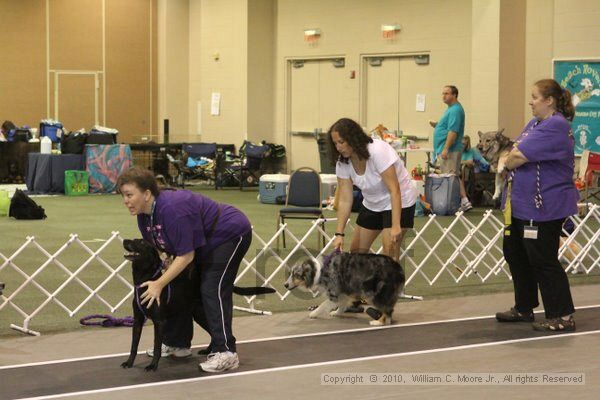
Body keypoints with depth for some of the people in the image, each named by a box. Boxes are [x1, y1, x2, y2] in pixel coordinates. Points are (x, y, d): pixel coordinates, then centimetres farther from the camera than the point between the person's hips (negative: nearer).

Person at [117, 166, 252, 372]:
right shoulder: (143, 215, -5)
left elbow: (185, 255, -32)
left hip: (231, 234, -10)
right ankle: (177, 343, 20)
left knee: (212, 289, -19)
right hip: (205, 243, 10)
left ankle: (225, 352, -21)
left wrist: (159, 284, -31)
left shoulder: (172, 209, -34)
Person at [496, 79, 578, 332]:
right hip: (521, 203, 10)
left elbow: (517, 157, -23)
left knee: (543, 260, -6)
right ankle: (524, 308, 29)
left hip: (543, 206, -10)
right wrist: (515, 156, -5)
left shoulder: (556, 126, -19)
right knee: (515, 253, 17)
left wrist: (510, 159, -3)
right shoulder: (536, 123, 14)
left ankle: (563, 316, 2)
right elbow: (515, 151, 16)